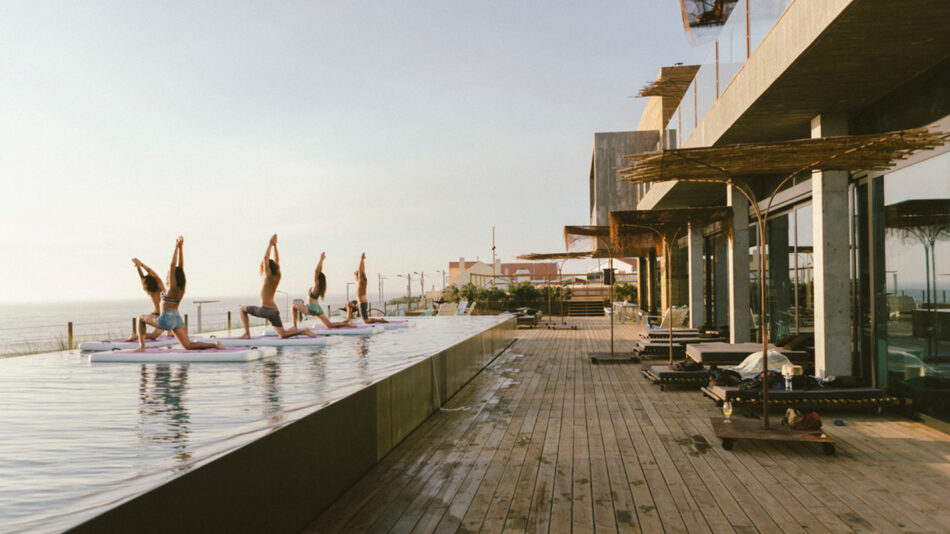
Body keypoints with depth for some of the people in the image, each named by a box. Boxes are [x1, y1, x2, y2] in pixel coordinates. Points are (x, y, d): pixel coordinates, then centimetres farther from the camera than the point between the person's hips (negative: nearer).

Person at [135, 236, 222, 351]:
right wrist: (180, 248, 9)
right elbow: (180, 266, 10)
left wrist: (177, 247, -18)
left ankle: (141, 346, 13)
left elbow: (173, 265, -17)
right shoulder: (181, 288, 6)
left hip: (166, 320, -6)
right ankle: (214, 344, -19)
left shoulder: (172, 288, -11)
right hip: (178, 319, 6)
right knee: (188, 346, 3)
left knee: (141, 318, 19)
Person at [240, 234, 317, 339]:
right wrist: (274, 245, 16)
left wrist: (271, 244, -9)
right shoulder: (277, 277, 6)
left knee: (243, 309, 17)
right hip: (274, 310, 7)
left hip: (265, 310, -7)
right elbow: (277, 260, 16)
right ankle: (303, 331, -17)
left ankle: (247, 333, 9)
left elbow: (266, 258, -14)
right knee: (282, 334, 6)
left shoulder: (268, 277, -11)